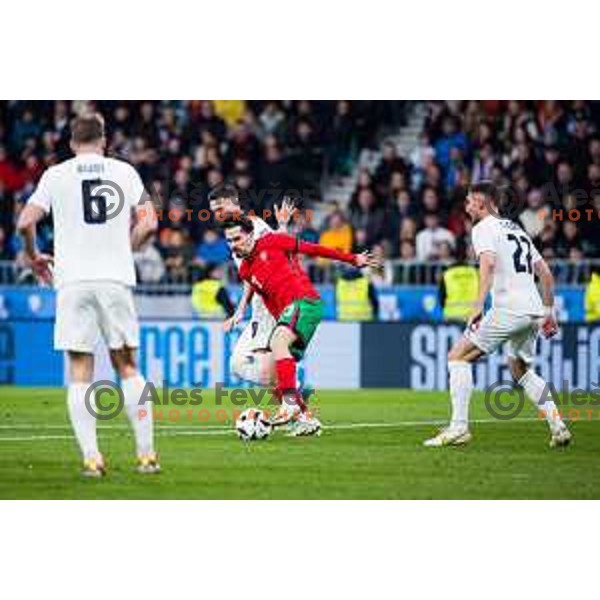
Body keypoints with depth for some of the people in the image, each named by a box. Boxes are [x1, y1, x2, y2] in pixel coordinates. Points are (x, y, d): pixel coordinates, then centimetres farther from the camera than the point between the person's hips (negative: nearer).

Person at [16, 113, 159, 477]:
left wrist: (34, 256, 16)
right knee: (128, 367, 11)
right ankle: (146, 454, 7)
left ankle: (91, 457, -6)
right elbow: (148, 225, 4)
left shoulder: (56, 175, 5)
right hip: (116, 279, 1)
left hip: (73, 281, -1)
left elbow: (26, 222, -2)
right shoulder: (125, 172, 8)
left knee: (81, 373, 2)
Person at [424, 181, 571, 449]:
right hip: (534, 309, 8)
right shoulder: (517, 229, 25)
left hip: (508, 308, -8)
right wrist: (549, 313, 29)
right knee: (520, 369, 26)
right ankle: (557, 425, 13)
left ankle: (459, 426, -11)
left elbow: (488, 262, -19)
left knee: (458, 356, -2)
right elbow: (546, 273, 25)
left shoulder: (483, 228, 1)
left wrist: (478, 306, -27)